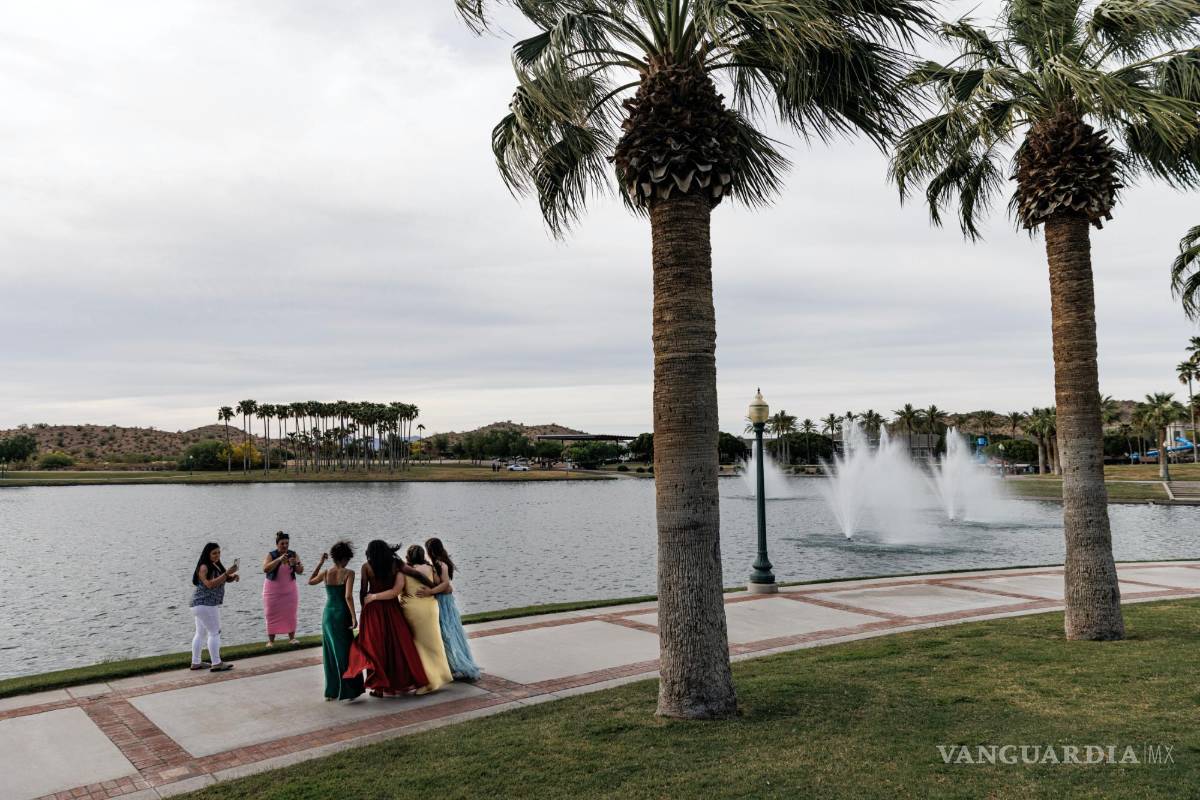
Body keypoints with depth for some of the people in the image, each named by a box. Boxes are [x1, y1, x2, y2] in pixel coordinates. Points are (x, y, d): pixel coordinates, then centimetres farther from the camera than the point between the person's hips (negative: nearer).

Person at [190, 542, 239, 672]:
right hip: (205, 604, -10)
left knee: (201, 633, 13)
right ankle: (216, 664, -9)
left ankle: (195, 663, 18)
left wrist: (234, 576, -6)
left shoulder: (216, 566, 12)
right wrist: (226, 573, -28)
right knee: (215, 633, -9)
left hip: (202, 604, 10)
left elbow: (226, 579, 15)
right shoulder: (204, 567, -15)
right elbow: (210, 584, -25)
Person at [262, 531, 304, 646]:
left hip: (290, 590, 2)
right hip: (273, 591, -2)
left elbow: (300, 572, -8)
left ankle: (292, 637, 12)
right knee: (272, 615, -1)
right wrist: (279, 560, -35)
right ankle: (271, 640, 5)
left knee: (291, 614, 3)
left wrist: (296, 563, -29)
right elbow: (265, 569, -26)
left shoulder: (293, 555, -4)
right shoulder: (271, 555, -10)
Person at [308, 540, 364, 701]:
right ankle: (347, 690, 3)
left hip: (328, 614, 5)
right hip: (342, 615, -5)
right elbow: (348, 596, -21)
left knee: (330, 653, 14)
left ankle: (331, 691, 21)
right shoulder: (348, 573, -12)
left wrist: (320, 563, 21)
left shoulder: (325, 572, 1)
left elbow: (310, 582, 21)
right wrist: (354, 617, -18)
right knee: (345, 652, 3)